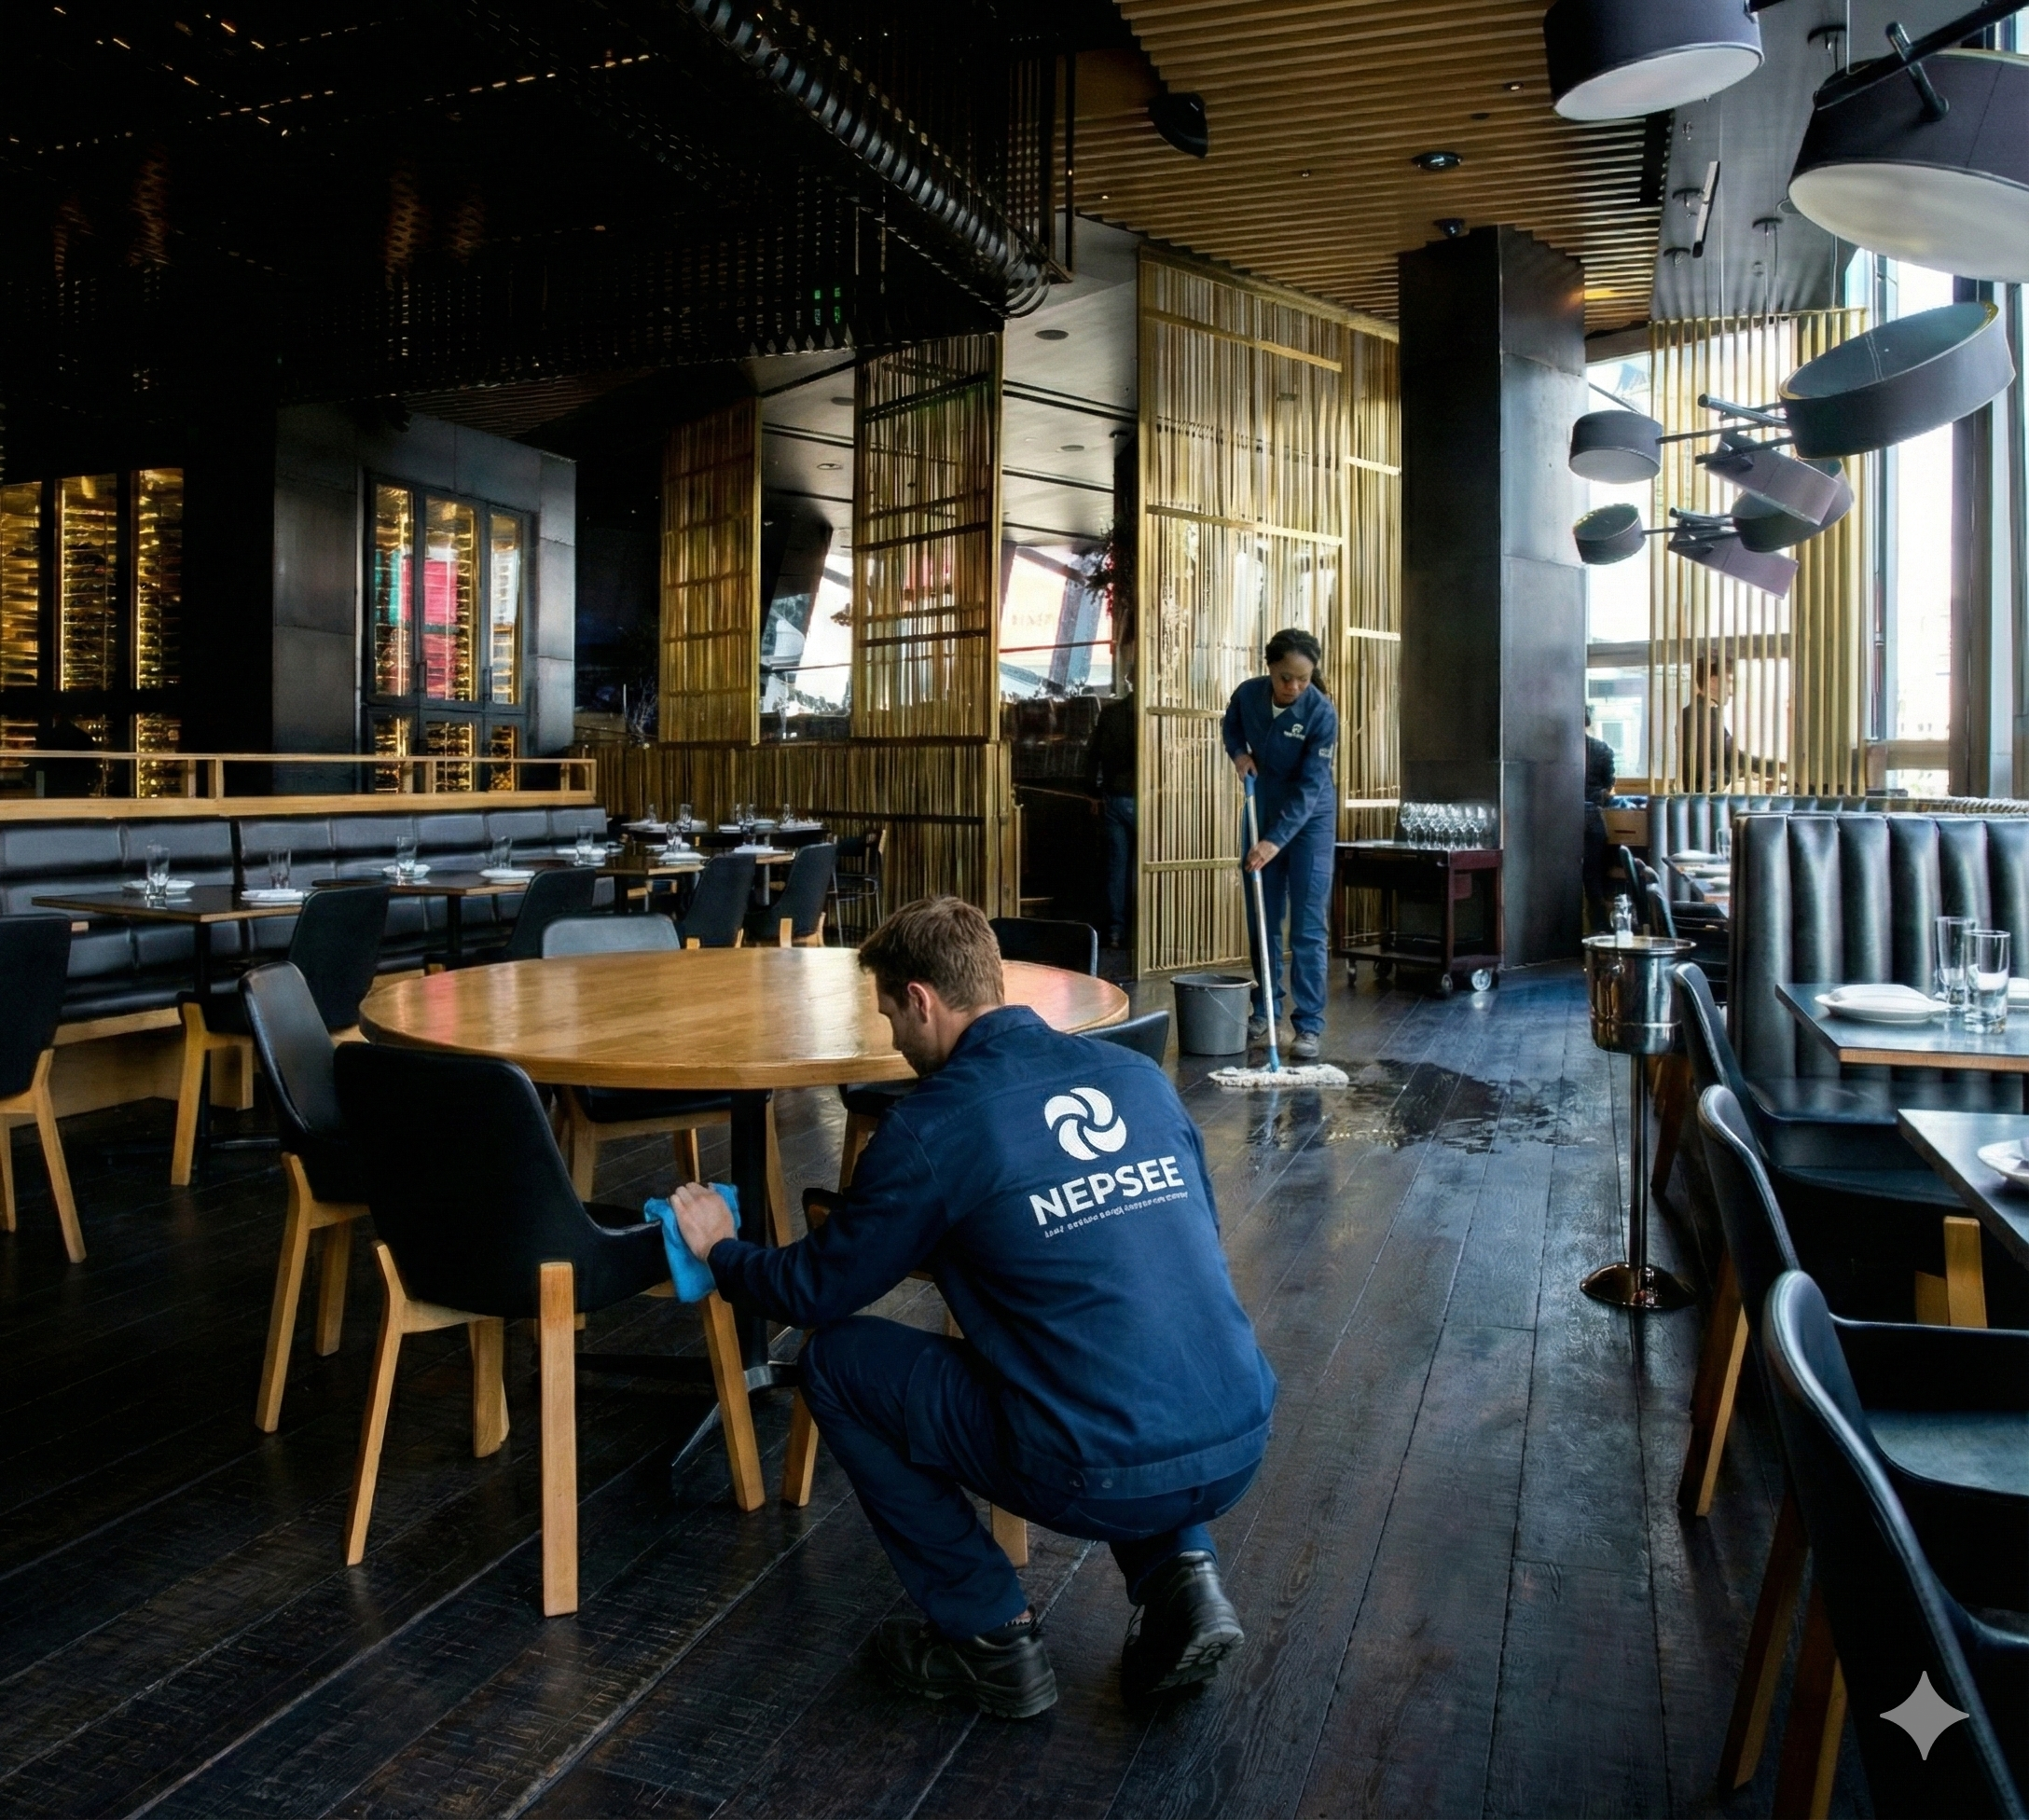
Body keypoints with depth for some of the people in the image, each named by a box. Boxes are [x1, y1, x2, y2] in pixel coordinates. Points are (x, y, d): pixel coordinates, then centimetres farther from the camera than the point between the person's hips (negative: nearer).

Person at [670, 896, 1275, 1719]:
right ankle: (1180, 1574, 18)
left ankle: (990, 1637, 15)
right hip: (1241, 1448, 6)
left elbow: (816, 1291, 5)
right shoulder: (1140, 1074, 8)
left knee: (836, 1360, 12)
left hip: (1101, 1480, -6)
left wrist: (722, 1252, 27)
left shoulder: (932, 1129, -8)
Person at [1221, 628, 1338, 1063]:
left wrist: (1276, 840, -31)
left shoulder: (1322, 713, -22)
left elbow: (1310, 786, -24)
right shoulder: (1247, 693, -11)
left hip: (1309, 819, -4)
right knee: (1261, 920, 9)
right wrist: (1239, 753, -8)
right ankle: (1263, 1011, 22)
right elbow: (1232, 727, 14)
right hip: (1262, 812, 4)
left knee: (1308, 926, -7)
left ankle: (1309, 1026, -3)